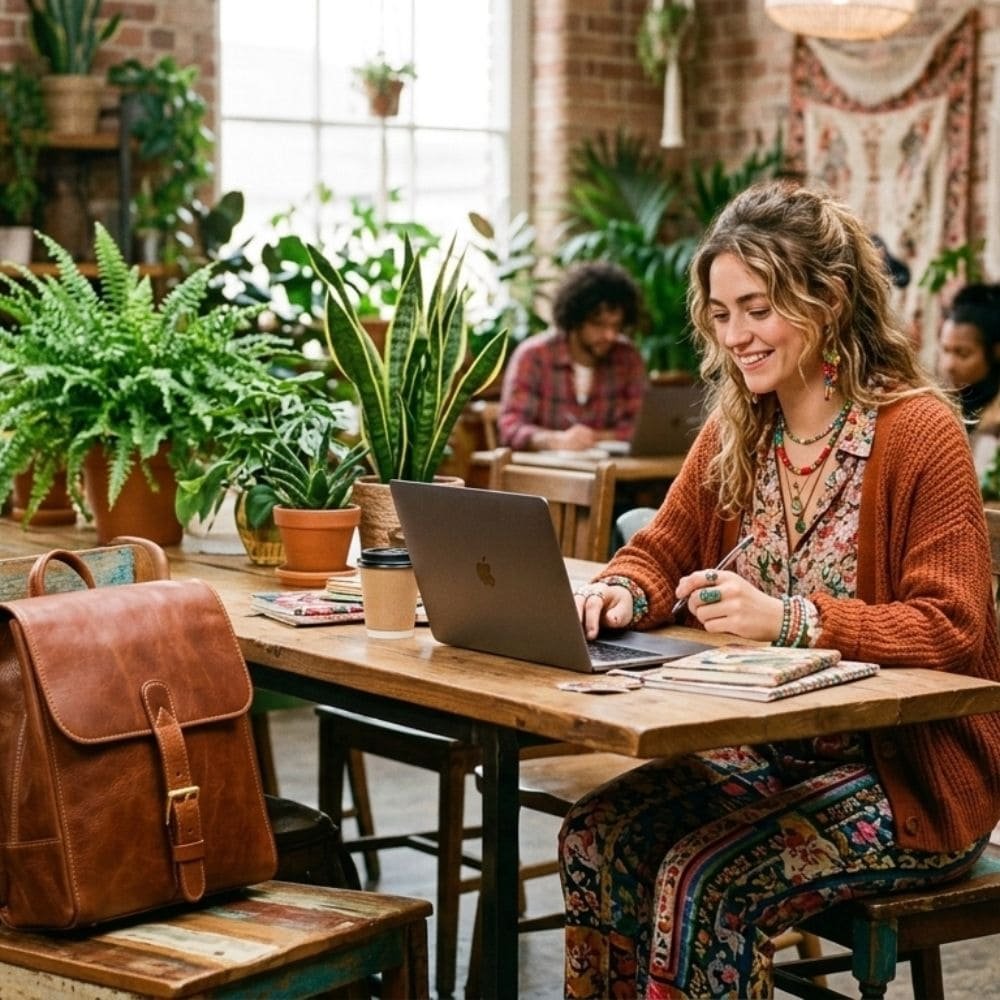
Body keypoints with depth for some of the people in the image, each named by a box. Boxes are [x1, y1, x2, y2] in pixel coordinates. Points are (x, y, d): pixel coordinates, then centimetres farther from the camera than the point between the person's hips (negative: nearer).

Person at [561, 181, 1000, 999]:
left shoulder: (920, 433, -13)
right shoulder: (736, 431, 7)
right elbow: (661, 555, 12)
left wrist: (789, 618, -31)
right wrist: (621, 595, -13)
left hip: (908, 771, -6)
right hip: (767, 753, 6)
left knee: (706, 879, -25)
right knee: (597, 837, -15)